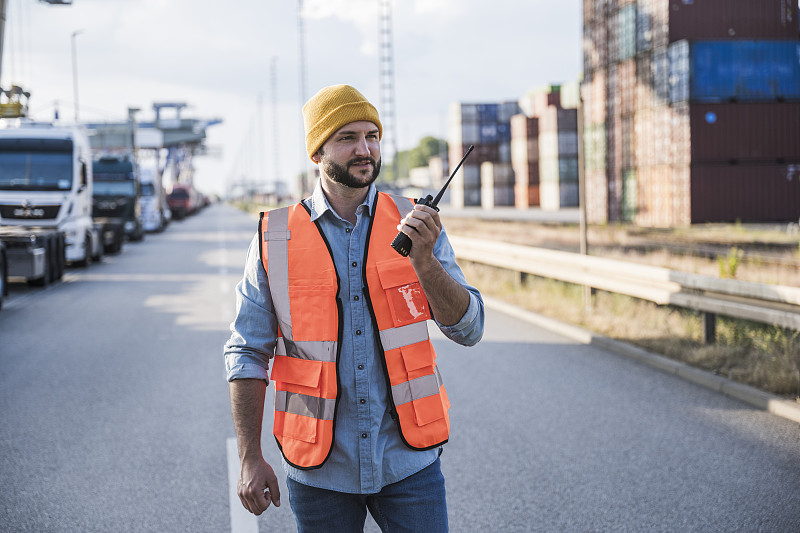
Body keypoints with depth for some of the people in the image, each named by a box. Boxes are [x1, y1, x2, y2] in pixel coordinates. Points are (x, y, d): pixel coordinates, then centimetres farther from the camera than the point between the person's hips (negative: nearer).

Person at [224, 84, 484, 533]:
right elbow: (247, 354, 1)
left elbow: (469, 329, -3)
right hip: (319, 470, 0)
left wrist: (424, 261, -19)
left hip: (408, 459, 1)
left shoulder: (414, 224, 1)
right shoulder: (275, 240, -2)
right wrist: (251, 458, -4)